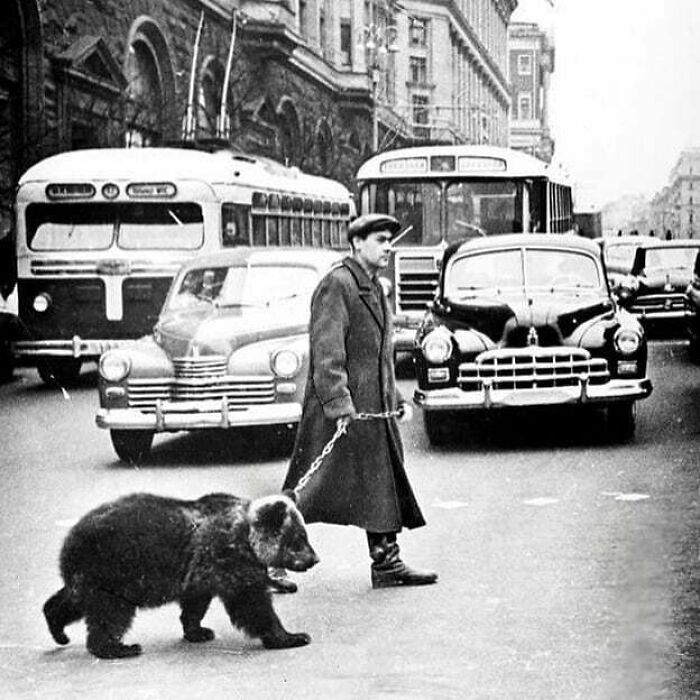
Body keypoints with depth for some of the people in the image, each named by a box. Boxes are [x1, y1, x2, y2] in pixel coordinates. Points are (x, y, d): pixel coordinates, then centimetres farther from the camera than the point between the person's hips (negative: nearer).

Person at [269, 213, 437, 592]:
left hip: (375, 411, 9)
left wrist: (395, 400, 20)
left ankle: (387, 564, 16)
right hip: (340, 413, -9)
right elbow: (327, 351, -19)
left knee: (385, 486, 10)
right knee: (310, 489, -4)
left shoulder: (374, 289, 17)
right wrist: (340, 406, -24)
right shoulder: (337, 285, -13)